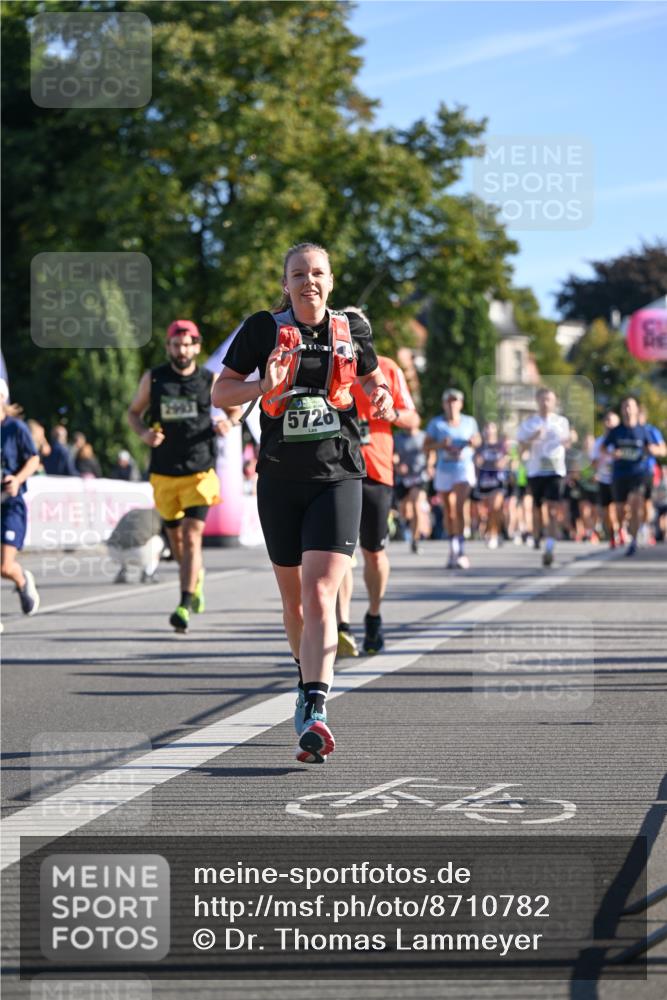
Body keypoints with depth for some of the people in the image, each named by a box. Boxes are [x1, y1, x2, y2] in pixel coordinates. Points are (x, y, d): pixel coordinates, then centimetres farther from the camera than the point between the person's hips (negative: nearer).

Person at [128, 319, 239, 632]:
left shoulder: (210, 381, 0)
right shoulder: (153, 379, 1)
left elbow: (234, 408, 14)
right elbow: (133, 412, 12)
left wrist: (227, 424, -8)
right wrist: (143, 433, -10)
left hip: (200, 473, -2)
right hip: (163, 474, 2)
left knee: (192, 537, -14)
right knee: (175, 538, 14)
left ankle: (185, 606, -16)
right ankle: (196, 578, 45)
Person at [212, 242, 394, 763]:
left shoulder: (351, 328, 5)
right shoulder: (265, 329, 0)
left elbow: (372, 379, 23)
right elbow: (220, 392, 4)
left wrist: (383, 399, 0)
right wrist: (263, 386, -16)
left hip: (338, 476, -1)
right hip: (280, 479, 1)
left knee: (320, 595, -16)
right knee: (294, 598, 12)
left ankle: (314, 712, -27)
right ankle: (311, 681, 39)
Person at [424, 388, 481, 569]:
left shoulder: (469, 422, 7)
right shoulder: (436, 423, 3)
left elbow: (477, 439, 20)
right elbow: (426, 446, 1)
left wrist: (474, 442, -3)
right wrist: (440, 444, -17)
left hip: (464, 468, -1)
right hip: (443, 470, 1)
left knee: (458, 508, -18)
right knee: (448, 512, 7)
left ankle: (460, 551, -21)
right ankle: (453, 551, 18)